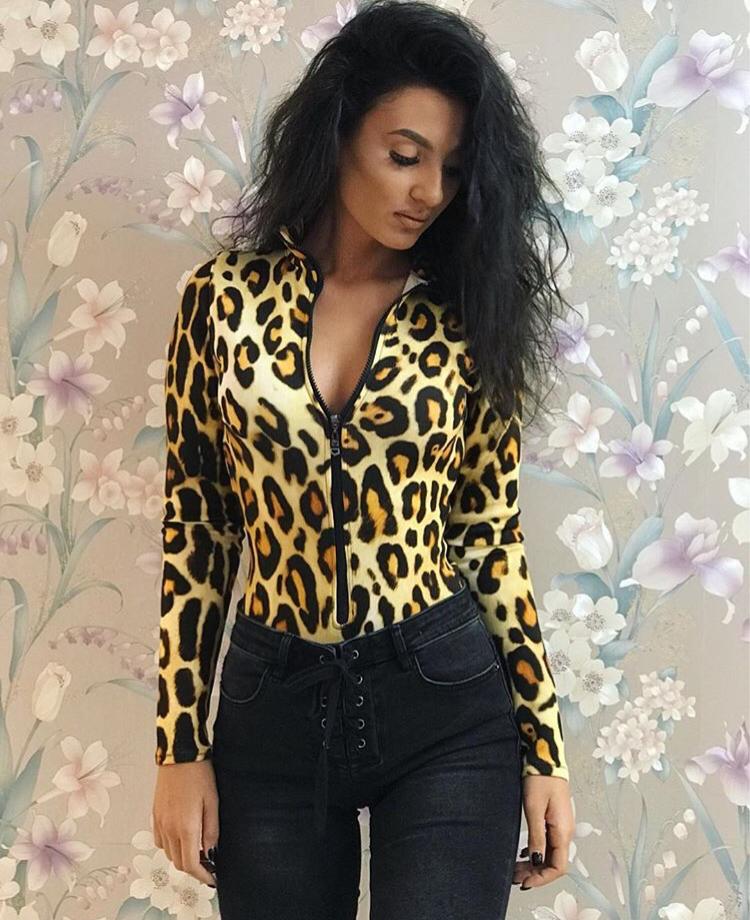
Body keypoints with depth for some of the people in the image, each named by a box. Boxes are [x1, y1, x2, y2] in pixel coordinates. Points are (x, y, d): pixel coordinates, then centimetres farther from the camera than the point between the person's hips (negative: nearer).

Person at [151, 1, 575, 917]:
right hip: (273, 706, 1)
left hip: (446, 705, 0)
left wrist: (543, 745, 1)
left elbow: (492, 536, 2)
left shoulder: (465, 319, -1)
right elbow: (194, 530, 1)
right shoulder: (223, 297, -2)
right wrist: (181, 743, 0)